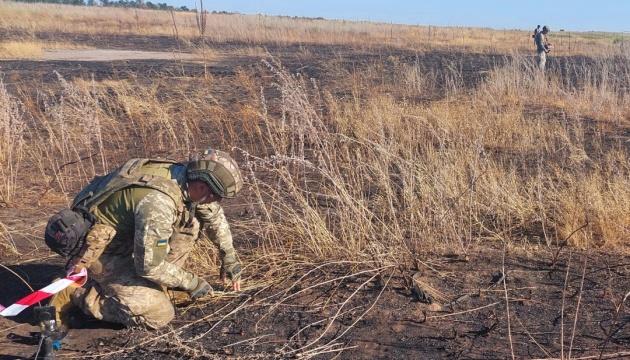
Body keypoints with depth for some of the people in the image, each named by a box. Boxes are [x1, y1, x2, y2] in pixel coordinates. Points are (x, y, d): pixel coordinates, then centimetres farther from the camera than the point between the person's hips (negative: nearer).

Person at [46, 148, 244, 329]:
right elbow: (149, 265, -30)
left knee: (190, 223, 0)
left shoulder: (183, 176, -8)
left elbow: (214, 215, 12)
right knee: (159, 315, -16)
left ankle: (151, 285, 9)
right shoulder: (158, 202, -35)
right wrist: (191, 283, -16)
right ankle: (75, 294, -5)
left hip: (129, 238, 9)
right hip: (97, 250, -9)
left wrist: (229, 258, 16)